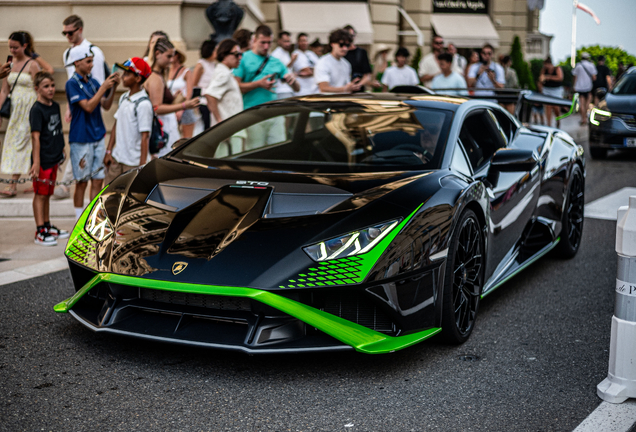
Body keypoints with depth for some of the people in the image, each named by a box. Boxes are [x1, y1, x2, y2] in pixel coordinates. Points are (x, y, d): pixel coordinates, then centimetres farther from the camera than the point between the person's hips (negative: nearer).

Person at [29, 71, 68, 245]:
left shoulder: (55, 106, 9)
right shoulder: (37, 110, -14)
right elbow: (35, 136, -18)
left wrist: (61, 149, 20)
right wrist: (36, 162, -22)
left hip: (54, 158, 8)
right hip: (43, 159, -8)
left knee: (47, 193, 17)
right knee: (40, 194, -1)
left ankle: (47, 226, 28)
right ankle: (40, 232, 3)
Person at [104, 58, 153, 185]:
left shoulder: (143, 104, -16)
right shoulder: (123, 98, 8)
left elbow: (145, 137, -17)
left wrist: (142, 165, -18)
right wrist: (109, 151, 13)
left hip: (133, 163, -7)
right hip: (116, 159, 7)